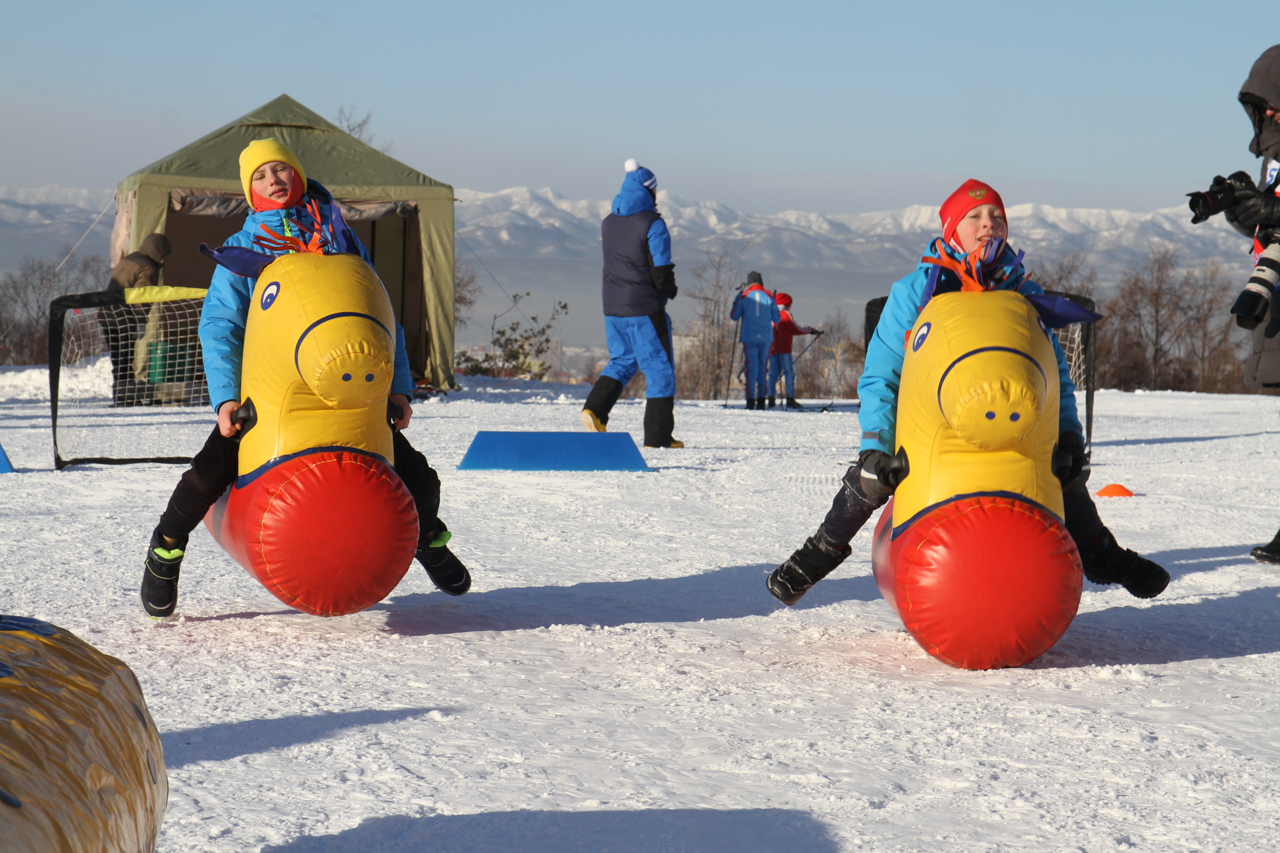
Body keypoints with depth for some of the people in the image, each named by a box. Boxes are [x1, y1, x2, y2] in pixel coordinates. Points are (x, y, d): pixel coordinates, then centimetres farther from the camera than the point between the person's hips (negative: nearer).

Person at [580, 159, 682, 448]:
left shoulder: (608, 223, 7)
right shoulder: (653, 225, -13)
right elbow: (661, 272, -15)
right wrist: (671, 291, 4)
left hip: (613, 308, 6)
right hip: (645, 309, -6)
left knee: (621, 361, 22)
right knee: (659, 369, 4)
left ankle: (595, 408, 1)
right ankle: (658, 436, 4)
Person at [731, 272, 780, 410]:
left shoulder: (744, 296, -2)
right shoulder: (769, 296, 3)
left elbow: (734, 316, 2)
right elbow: (777, 318, 6)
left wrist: (736, 301, 17)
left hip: (749, 337, -1)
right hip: (765, 337, 1)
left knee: (751, 367, 0)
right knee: (762, 367, 9)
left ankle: (751, 400, -7)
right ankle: (761, 400, 5)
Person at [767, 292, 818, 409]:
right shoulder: (785, 314, -6)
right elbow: (795, 329, -4)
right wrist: (810, 331, 6)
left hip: (772, 349, 7)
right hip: (784, 349, -7)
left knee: (773, 373, 7)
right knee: (790, 372, -4)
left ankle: (771, 398, 1)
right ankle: (790, 399, -9)